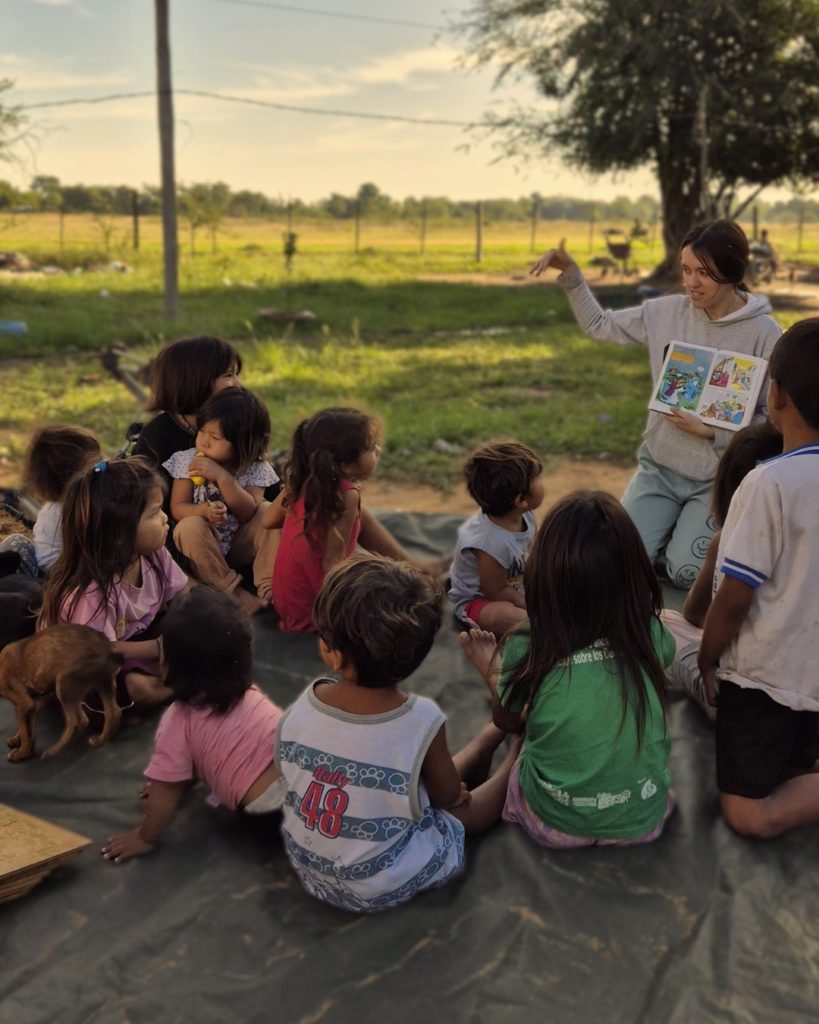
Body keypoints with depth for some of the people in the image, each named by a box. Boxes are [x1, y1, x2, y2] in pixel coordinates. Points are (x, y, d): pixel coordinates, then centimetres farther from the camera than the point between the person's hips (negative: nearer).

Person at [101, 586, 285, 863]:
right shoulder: (246, 691, 12)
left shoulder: (179, 721, -8)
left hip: (270, 804, -8)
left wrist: (145, 838, 15)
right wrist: (173, 783, 34)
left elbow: (165, 793, -1)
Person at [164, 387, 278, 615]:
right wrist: (205, 511, -34)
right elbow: (177, 509, -12)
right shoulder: (188, 462, -10)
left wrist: (222, 477, -31)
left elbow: (249, 513, -20)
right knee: (189, 526, -32)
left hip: (240, 544, 1)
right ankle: (231, 591, -25)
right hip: (204, 545, -1)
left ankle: (268, 586, -23)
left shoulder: (255, 468, -9)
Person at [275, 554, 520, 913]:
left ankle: (483, 744, 46)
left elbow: (287, 773, 0)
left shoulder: (301, 707, -21)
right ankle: (515, 757, 45)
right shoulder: (422, 721, -30)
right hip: (384, 888, -4)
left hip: (307, 867, 4)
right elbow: (447, 796, -12)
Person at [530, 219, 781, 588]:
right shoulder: (666, 312, -3)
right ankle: (675, 525, 24)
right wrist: (571, 275, -5)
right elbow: (599, 325, 7)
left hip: (718, 479, -3)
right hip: (658, 468, 3)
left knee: (684, 573, -11)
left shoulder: (764, 335, -14)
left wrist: (709, 430, -21)